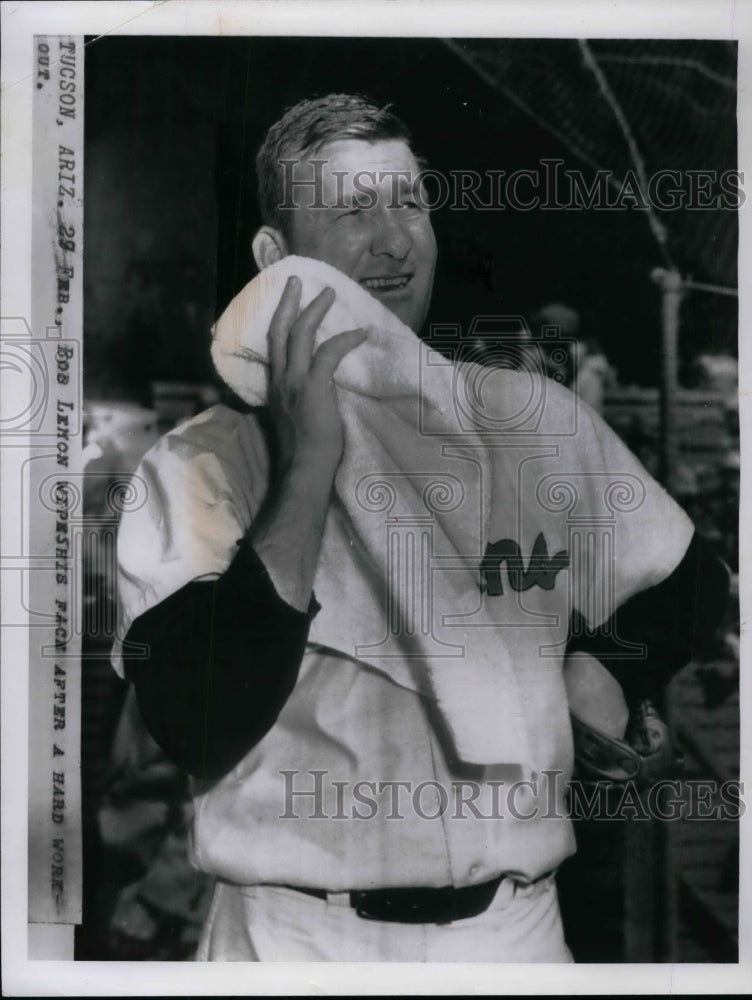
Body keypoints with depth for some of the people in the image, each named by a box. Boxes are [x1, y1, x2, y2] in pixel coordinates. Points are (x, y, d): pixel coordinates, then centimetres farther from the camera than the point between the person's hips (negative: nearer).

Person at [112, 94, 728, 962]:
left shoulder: (539, 421, 1)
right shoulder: (198, 463, -9)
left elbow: (688, 595, 13)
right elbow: (198, 731, -22)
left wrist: (589, 678, -2)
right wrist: (306, 467, -24)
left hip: (517, 925, 3)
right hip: (297, 937, -3)